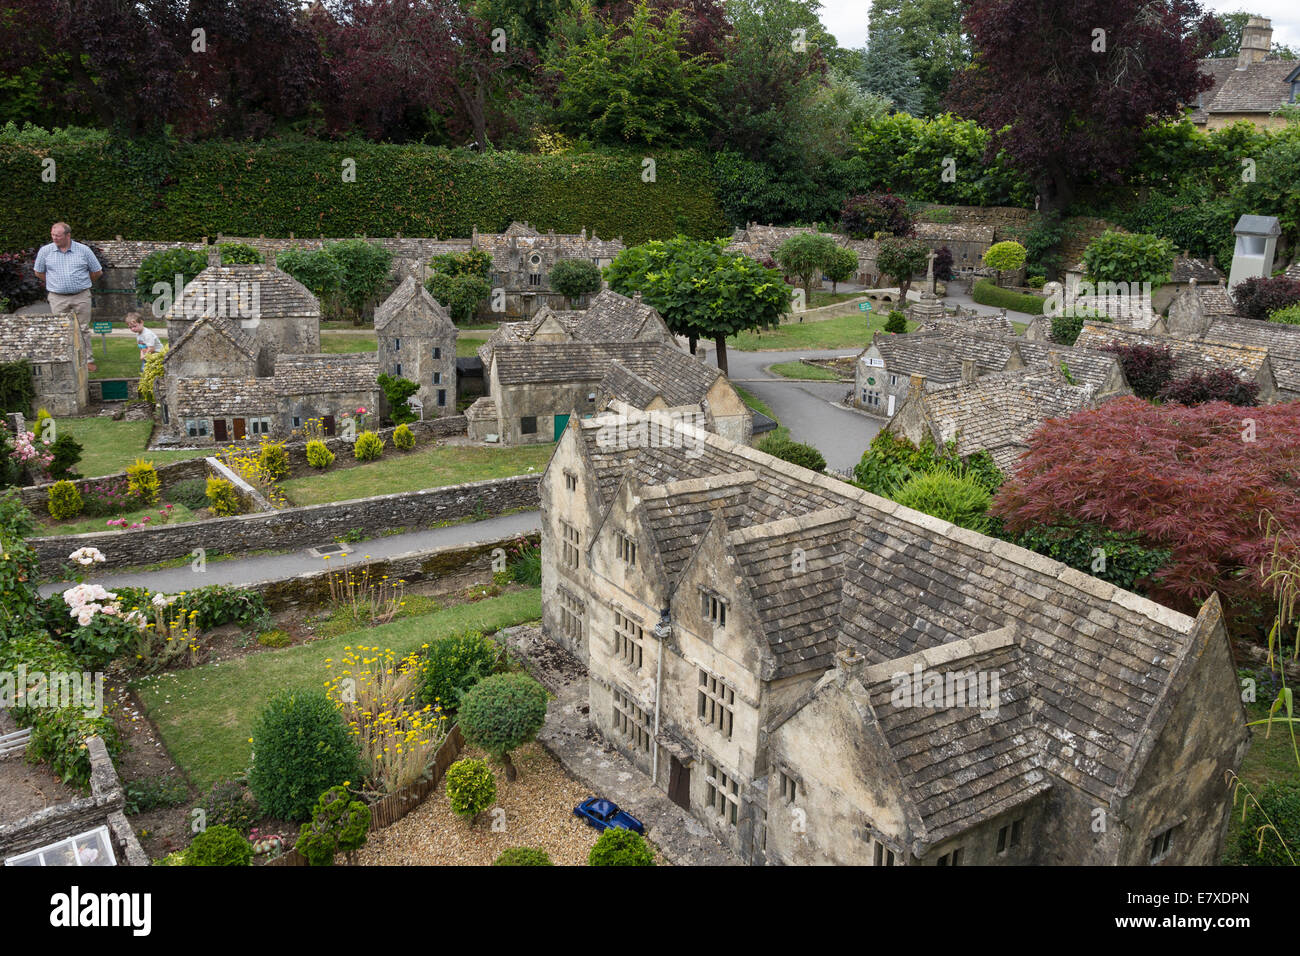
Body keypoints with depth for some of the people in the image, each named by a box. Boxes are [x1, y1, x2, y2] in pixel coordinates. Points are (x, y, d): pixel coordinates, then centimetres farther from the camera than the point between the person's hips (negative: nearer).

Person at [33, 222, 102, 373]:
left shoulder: (84, 250, 0)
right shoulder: (45, 251, 2)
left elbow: (97, 272, 10)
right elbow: (38, 272, 15)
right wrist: (54, 284, 15)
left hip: (81, 296, -1)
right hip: (57, 298, 1)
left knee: (83, 329, 4)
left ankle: (88, 360, 11)